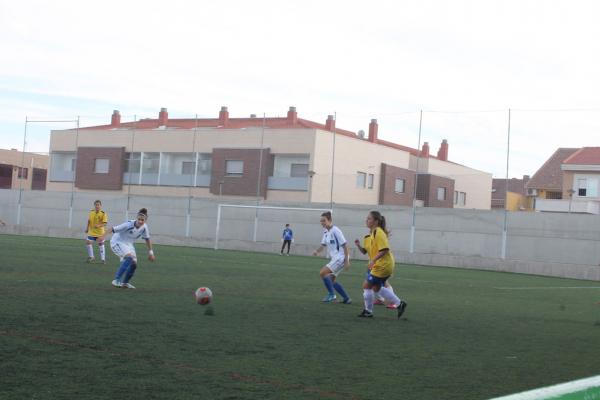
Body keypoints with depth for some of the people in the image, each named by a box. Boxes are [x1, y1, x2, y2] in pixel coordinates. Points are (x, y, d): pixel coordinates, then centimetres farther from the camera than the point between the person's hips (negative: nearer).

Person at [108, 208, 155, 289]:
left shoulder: (144, 227, -11)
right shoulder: (128, 224, -30)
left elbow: (147, 239, 6)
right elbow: (113, 229, -27)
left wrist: (150, 252, 8)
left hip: (128, 244, 7)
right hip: (117, 242, -7)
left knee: (134, 264, 1)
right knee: (129, 257, -30)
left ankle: (125, 282, 25)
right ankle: (117, 280, -27)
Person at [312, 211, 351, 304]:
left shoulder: (335, 231, -16)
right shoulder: (326, 232, 9)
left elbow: (345, 245, -17)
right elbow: (323, 245, 16)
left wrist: (347, 261, -18)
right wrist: (317, 251, -6)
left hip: (340, 258, -10)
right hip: (334, 258, 10)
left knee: (323, 272, -17)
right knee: (331, 279, 13)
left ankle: (331, 294, -7)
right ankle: (346, 298, 20)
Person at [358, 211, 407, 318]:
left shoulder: (378, 233, -19)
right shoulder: (374, 232, 11)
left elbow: (384, 249, -26)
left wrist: (373, 260, -29)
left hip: (382, 266, -10)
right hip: (385, 265, 10)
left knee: (366, 286, -3)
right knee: (377, 288, 20)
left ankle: (368, 311, 10)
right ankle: (399, 304, 25)